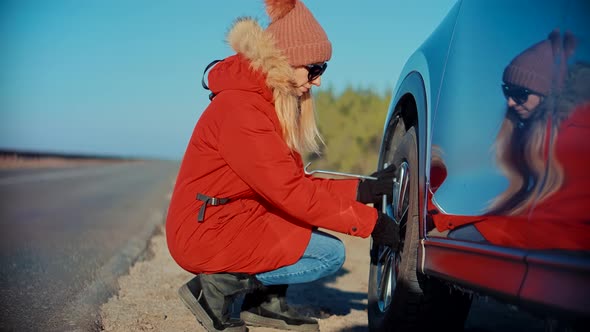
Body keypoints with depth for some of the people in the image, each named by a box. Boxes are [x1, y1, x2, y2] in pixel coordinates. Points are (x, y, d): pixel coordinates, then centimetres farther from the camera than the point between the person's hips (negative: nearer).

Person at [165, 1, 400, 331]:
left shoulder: (267, 103, 9)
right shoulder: (240, 109, -21)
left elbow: (295, 181, 10)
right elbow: (291, 192, -24)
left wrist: (362, 189, 1)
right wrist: (371, 222, -19)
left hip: (232, 219, 10)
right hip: (207, 234, -10)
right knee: (331, 254, -11)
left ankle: (267, 302, 10)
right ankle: (219, 285, -6)